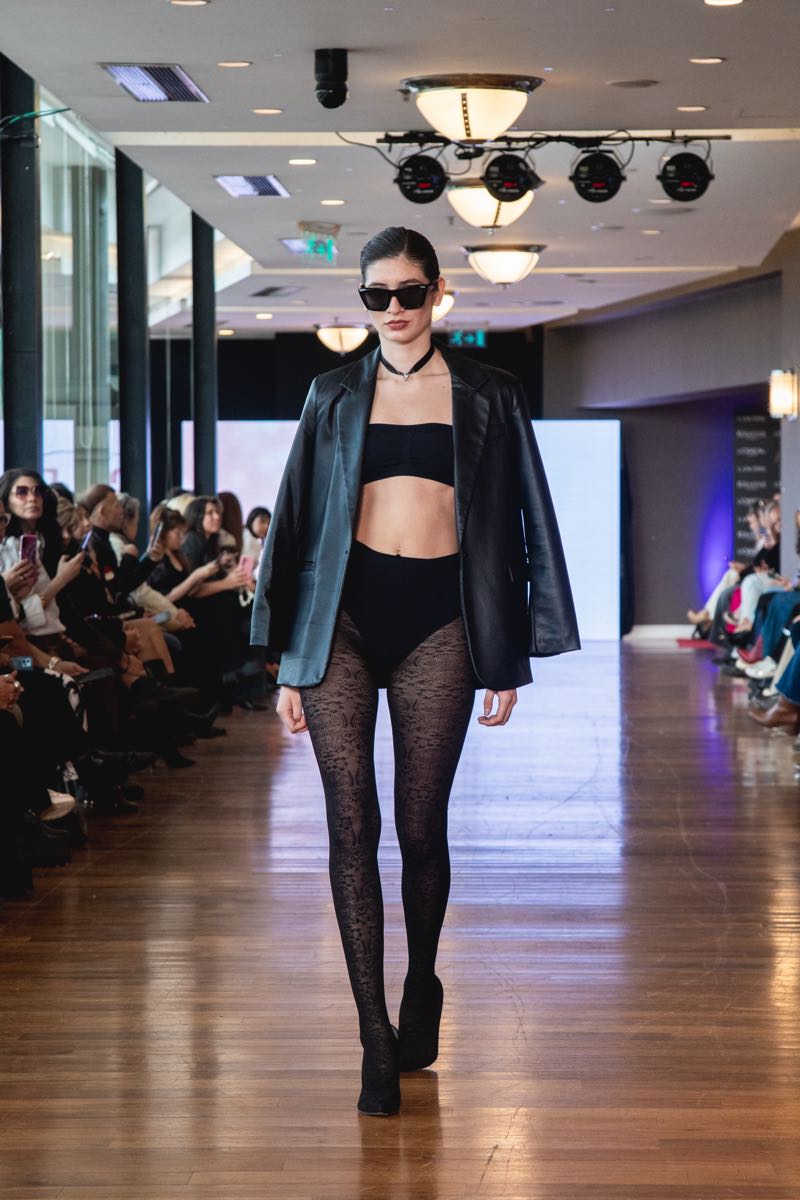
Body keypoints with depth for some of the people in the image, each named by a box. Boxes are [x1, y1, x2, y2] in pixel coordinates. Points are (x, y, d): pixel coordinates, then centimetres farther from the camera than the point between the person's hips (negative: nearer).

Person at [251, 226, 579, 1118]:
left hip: (436, 617, -1)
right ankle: (376, 1039, -2)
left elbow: (516, 525, 8)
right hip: (343, 613, 1)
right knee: (352, 825, -6)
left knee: (420, 827, 4)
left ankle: (421, 987, 30)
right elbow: (298, 519, 12)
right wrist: (288, 660, 7)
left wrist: (507, 659, 3)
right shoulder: (334, 396, 11)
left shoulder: (486, 398, 8)